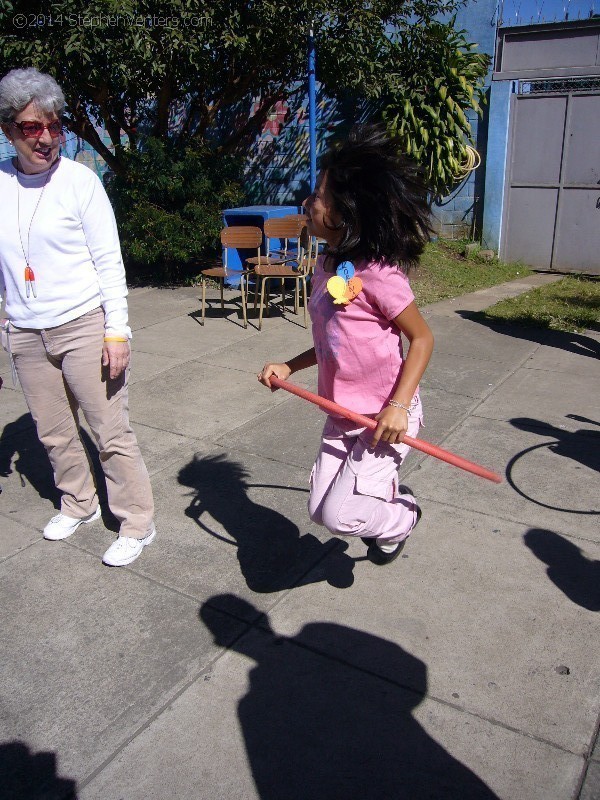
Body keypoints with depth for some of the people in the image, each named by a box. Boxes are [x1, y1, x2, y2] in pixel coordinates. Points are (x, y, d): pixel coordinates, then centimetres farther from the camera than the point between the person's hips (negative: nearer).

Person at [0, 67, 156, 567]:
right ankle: (79, 504, 38)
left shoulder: (79, 181, -7)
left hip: (84, 327, -4)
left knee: (111, 431, -1)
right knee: (54, 434, 15)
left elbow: (109, 260, -7)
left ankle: (137, 523, 15)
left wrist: (117, 329, -12)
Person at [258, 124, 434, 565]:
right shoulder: (327, 268, 2)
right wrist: (288, 367, 5)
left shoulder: (376, 273, -23)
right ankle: (389, 497, 38)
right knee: (320, 508, 12)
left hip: (386, 417, -8)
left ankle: (400, 518, 22)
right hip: (341, 415, 8)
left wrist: (398, 405, -24)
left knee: (339, 513, -9)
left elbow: (422, 338, -16)